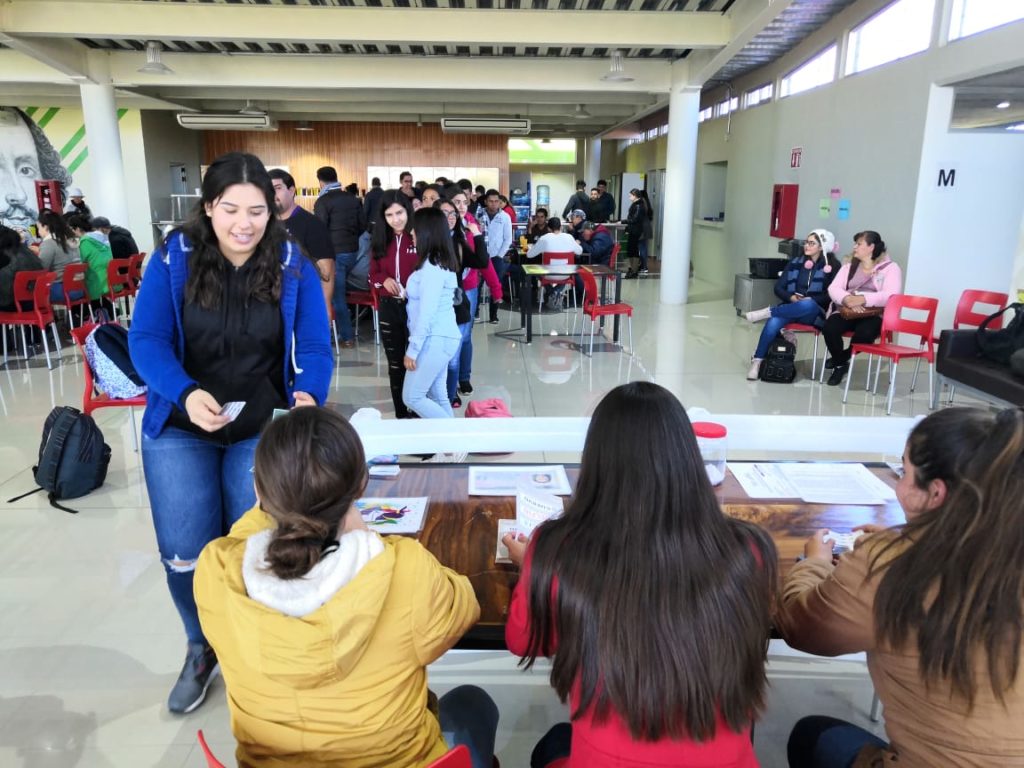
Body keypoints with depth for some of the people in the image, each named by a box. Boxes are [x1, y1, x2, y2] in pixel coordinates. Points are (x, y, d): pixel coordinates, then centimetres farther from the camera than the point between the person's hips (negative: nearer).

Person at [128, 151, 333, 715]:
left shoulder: (293, 266, -5)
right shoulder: (172, 258, -6)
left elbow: (315, 347, -7)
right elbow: (145, 339, -10)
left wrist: (308, 396, -28)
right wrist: (185, 394, -29)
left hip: (266, 427, 0)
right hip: (180, 427, 1)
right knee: (184, 553, 0)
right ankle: (201, 647, 30)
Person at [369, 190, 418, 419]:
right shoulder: (380, 240, 7)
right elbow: (373, 275, 11)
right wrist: (384, 280, -9)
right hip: (388, 308, 5)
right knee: (395, 364, 12)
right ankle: (400, 414, 24)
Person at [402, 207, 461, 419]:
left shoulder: (432, 267, -18)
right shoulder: (439, 262, 12)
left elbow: (426, 312, -21)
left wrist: (412, 349, -18)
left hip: (435, 339, -10)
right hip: (441, 337, 10)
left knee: (412, 397, -2)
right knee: (438, 396, 13)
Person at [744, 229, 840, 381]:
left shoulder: (833, 266, 4)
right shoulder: (796, 262, 13)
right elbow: (778, 287, 9)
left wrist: (810, 300, -19)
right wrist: (791, 297, -12)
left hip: (814, 312, -2)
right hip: (790, 307, 3)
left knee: (808, 305, -41)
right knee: (773, 323, -32)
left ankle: (767, 312, -26)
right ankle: (757, 361, -26)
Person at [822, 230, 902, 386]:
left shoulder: (890, 267, 3)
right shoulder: (849, 266, 16)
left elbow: (891, 296, -13)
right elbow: (833, 288, 2)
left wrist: (863, 299, -27)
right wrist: (848, 299, -21)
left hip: (874, 315, -3)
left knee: (864, 332, -37)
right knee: (829, 327, -29)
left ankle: (842, 357, -5)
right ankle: (840, 364, -2)